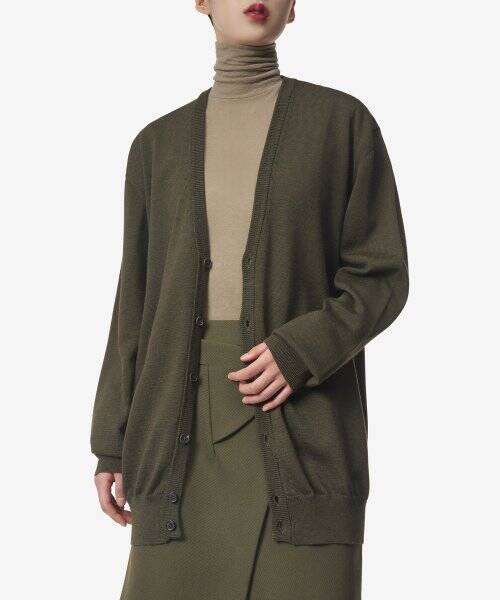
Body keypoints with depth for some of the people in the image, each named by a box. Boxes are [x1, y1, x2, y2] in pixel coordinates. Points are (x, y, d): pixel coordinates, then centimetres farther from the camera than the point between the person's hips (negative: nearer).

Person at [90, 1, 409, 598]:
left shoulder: (343, 121, 6)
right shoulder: (159, 144, 15)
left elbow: (382, 277, 2)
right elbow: (139, 300, 13)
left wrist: (302, 351, -17)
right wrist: (113, 444, 7)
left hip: (303, 421, -2)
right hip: (189, 419, 3)